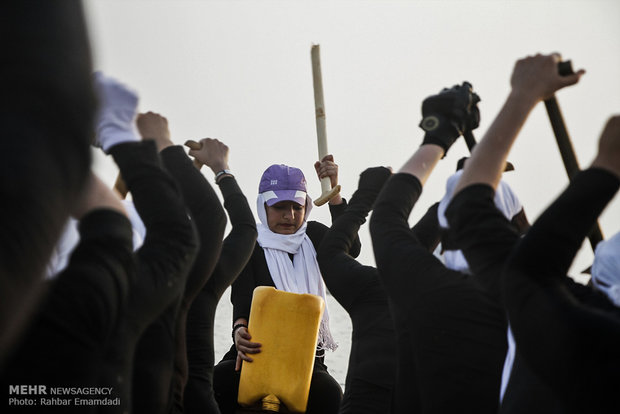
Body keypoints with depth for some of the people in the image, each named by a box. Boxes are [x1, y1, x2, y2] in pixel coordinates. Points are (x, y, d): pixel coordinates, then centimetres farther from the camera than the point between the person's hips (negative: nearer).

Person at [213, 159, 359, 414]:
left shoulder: (314, 236, 14)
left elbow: (350, 249, -8)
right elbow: (241, 297, -12)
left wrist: (333, 190, -16)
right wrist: (240, 330, -36)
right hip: (258, 352, -2)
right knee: (218, 382, -32)